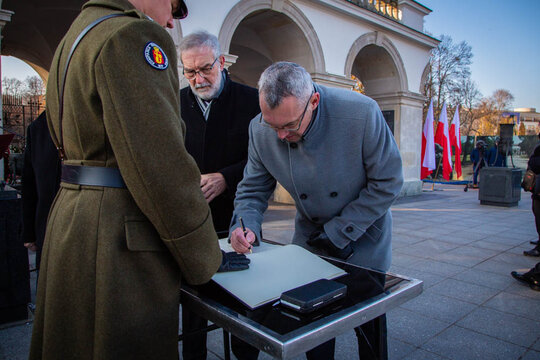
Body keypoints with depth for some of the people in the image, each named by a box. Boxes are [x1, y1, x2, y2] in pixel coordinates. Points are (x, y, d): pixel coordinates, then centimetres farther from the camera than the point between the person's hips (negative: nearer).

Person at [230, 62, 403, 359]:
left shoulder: (362, 113, -29)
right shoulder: (260, 130, -18)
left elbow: (388, 182, -20)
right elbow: (253, 189, -5)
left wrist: (338, 233, -19)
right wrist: (245, 225, -27)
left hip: (363, 240, -2)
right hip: (310, 236, 3)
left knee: (369, 324, 13)